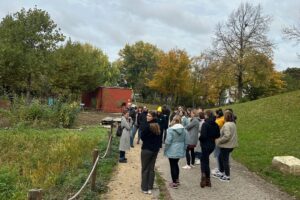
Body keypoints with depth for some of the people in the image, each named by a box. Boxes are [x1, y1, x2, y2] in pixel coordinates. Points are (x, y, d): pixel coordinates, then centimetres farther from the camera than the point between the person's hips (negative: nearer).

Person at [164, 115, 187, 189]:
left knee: (173, 166, 5)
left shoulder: (171, 129, -16)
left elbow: (168, 141, -17)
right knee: (176, 164, 22)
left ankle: (174, 183, 11)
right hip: (180, 151, 6)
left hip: (172, 151, -6)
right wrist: (184, 149, 17)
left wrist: (165, 149, -4)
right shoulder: (184, 130, 1)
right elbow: (185, 141, 6)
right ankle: (177, 180, 31)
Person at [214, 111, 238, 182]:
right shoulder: (233, 124, 9)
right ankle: (221, 172, 32)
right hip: (230, 145, 10)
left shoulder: (227, 125, -22)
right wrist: (219, 139, 16)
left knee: (225, 160, 3)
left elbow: (226, 136, -29)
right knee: (220, 157, 22)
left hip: (226, 146, -10)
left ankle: (227, 176, 15)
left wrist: (218, 141, -16)